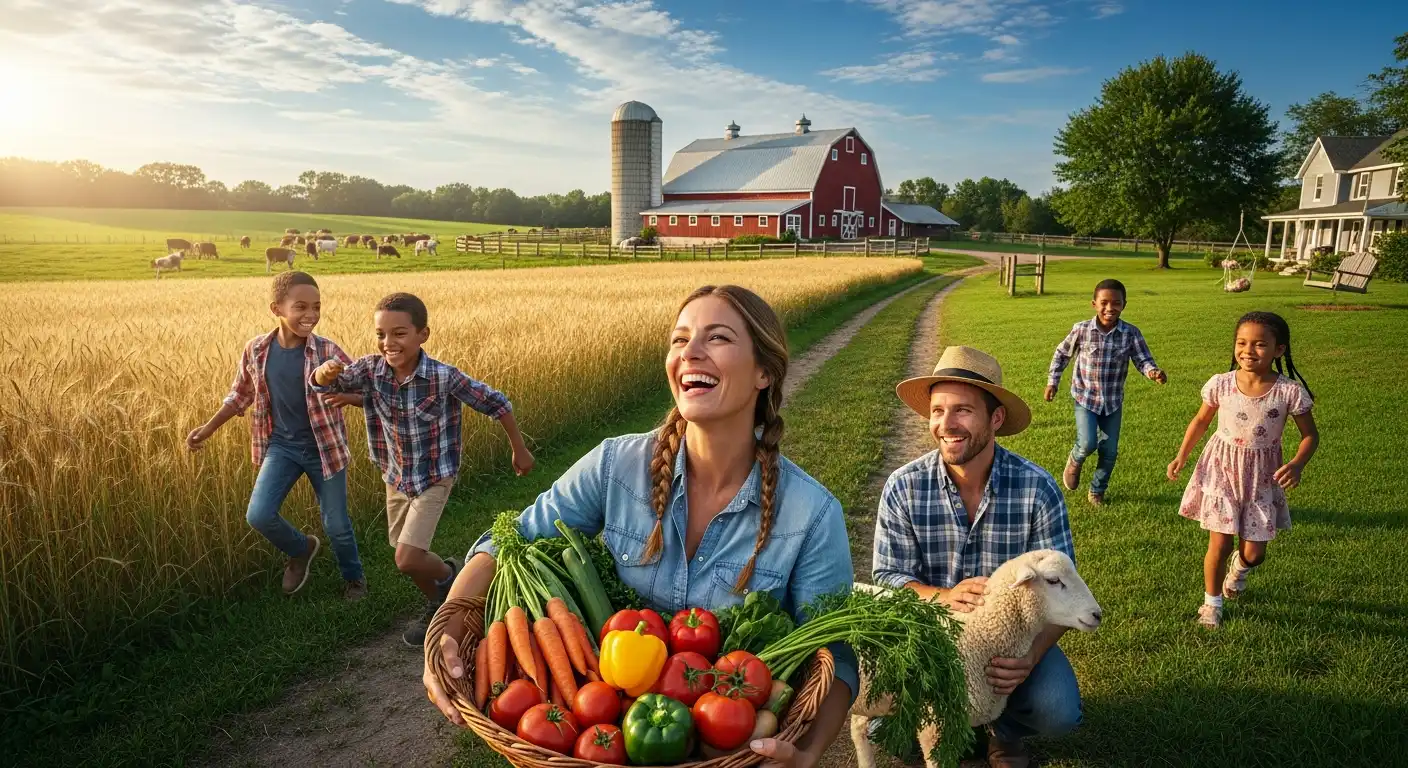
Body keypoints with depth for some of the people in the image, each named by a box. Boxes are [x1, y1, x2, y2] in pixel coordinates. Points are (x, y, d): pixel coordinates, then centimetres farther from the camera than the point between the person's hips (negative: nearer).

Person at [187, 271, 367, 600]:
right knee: (258, 515, -9)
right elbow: (241, 394, 10)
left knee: (337, 525, 7)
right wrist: (208, 428, 10)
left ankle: (354, 577, 35)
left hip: (323, 448, -2)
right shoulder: (256, 350, -7)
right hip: (281, 446, 3)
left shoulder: (326, 351, -16)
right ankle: (301, 549, 23)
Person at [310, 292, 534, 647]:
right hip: (396, 478, 5)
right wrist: (326, 372, -38)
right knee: (408, 556, 17)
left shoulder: (444, 377, -25)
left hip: (434, 479, -5)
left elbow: (496, 403, -14)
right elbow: (322, 385, -12)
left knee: (408, 559, -13)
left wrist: (520, 450, -4)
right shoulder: (370, 369, -13)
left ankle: (449, 575, 20)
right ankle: (439, 605, 44)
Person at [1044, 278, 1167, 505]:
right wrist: (1052, 382, 5)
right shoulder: (1081, 330, -11)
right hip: (1085, 397, -2)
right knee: (1087, 444, -17)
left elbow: (1143, 359, -11)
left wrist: (1153, 372, -34)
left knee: (1110, 451, 9)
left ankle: (1097, 491, 31)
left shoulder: (1131, 334, -10)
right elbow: (1062, 354, 3)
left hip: (1113, 402, 2)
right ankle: (1075, 461, 20)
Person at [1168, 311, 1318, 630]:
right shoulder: (1221, 384, -12)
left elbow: (1310, 435, -4)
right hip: (1222, 469, 0)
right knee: (1220, 544, 2)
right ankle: (1212, 603, 25)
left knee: (1254, 552, 6)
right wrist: (1182, 456, 3)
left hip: (1262, 475, 0)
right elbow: (1201, 420, 6)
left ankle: (1239, 568, 45)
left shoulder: (1290, 391, -15)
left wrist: (1297, 465, -21)